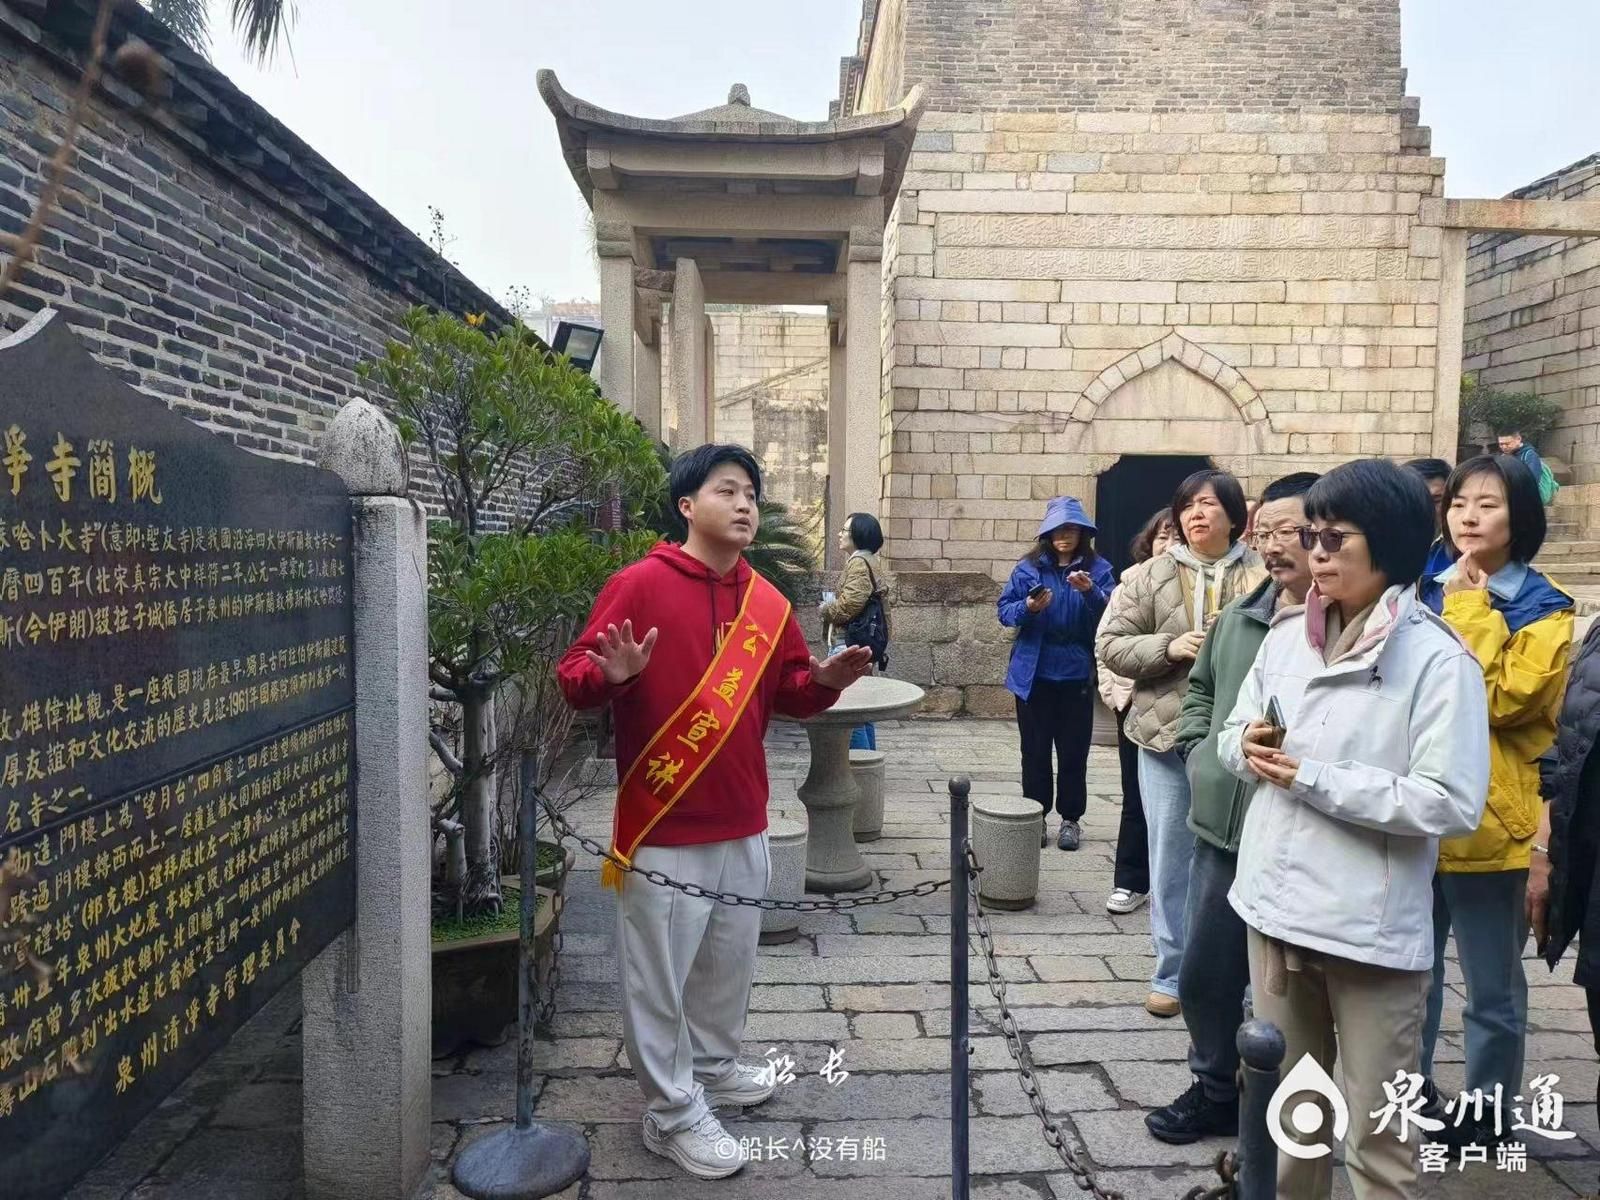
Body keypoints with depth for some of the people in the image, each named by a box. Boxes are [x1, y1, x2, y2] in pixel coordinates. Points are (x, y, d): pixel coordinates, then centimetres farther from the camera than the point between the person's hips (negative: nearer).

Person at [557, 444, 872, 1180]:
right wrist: (612, 675, -33)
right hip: (664, 828, -6)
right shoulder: (640, 584, -12)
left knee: (730, 961, 22)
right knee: (658, 974, 7)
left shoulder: (767, 603, 6)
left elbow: (787, 690, 13)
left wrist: (826, 680, -7)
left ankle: (714, 1065, 43)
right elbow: (572, 679, -12)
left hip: (744, 823, 7)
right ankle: (672, 1112, 23)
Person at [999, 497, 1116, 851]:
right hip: (1033, 673, 1)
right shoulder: (1029, 567, 2)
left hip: (1077, 675, -1)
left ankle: (1071, 819, 20)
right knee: (1035, 749, 8)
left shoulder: (1098, 568, 0)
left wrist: (1090, 592, -29)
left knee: (1073, 751, 7)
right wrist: (1028, 607, -20)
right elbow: (1005, 610, 0)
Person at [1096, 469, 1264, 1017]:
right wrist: (1169, 648, -13)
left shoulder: (1264, 576, -1)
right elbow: (1111, 644, 1)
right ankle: (1173, 974, 24)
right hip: (1168, 736, 1)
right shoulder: (1151, 576, 3)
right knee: (1171, 860, 10)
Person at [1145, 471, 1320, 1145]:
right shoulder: (1238, 617, 9)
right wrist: (1199, 752, 11)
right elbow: (1200, 691, 23)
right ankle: (1217, 1090, 40)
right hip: (1223, 830, 7)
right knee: (1203, 976, 18)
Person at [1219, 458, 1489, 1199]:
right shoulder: (1287, 634, 5)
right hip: (1276, 909, 6)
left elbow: (1451, 804, -20)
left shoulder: (1437, 659, -13)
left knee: (1377, 1136, 9)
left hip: (1371, 930, -5)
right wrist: (1248, 745, -9)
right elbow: (1233, 737, 14)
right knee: (1290, 1110, 23)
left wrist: (1313, 777, -20)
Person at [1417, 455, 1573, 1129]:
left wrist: (1468, 610, -15)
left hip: (1486, 822, -4)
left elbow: (1501, 698, -20)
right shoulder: (1426, 594, 8)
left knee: (1492, 988, 10)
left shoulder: (1543, 611, -5)